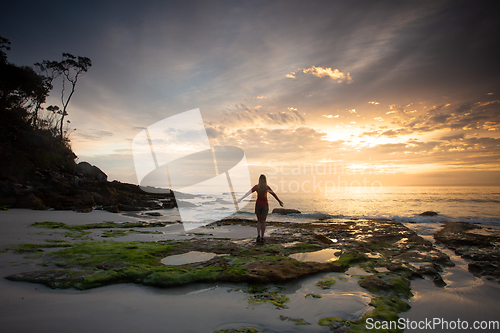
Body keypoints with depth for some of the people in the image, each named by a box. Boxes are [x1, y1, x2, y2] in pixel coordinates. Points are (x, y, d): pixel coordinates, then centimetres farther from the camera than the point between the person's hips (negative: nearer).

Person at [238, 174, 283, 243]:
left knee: (259, 221, 15)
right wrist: (279, 201, 10)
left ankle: (258, 235, -3)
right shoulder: (267, 187, -8)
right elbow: (274, 195, -2)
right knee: (263, 222, 8)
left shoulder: (256, 186, -7)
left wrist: (241, 198, -21)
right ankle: (262, 237, 6)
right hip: (265, 205, -1)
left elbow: (248, 192, -16)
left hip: (258, 205, 1)